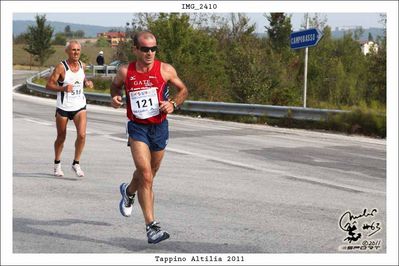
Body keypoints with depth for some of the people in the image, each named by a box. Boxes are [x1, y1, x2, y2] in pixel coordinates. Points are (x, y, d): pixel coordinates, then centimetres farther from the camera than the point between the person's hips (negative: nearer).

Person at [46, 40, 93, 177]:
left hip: (80, 106, 3)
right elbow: (49, 84, -12)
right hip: (63, 107, -3)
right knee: (61, 137, 10)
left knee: (82, 134, -14)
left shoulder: (82, 65, 3)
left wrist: (87, 83, -1)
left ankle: (76, 163, 3)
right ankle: (57, 163, 33)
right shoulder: (61, 67, -12)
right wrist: (63, 88, -27)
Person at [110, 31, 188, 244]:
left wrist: (173, 104, -12)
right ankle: (151, 226, -14)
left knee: (149, 174, 19)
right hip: (137, 128, -2)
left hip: (159, 127, 2)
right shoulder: (125, 72, -7)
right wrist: (115, 97, -6)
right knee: (145, 175, -17)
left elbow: (183, 89, 6)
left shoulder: (165, 70, -7)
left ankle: (128, 191, 54)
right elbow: (115, 85, 15)